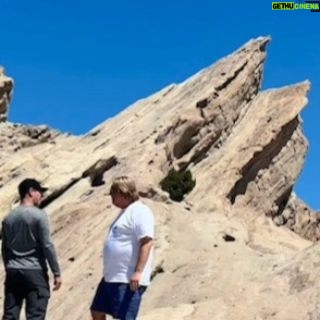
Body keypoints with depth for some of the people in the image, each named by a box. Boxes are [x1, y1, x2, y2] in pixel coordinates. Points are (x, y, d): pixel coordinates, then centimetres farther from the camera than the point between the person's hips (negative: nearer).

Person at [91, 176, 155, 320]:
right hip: (112, 277, 11)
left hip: (128, 279, -11)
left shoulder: (139, 212, -14)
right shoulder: (125, 212, 18)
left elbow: (147, 242, -22)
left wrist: (138, 272, -28)